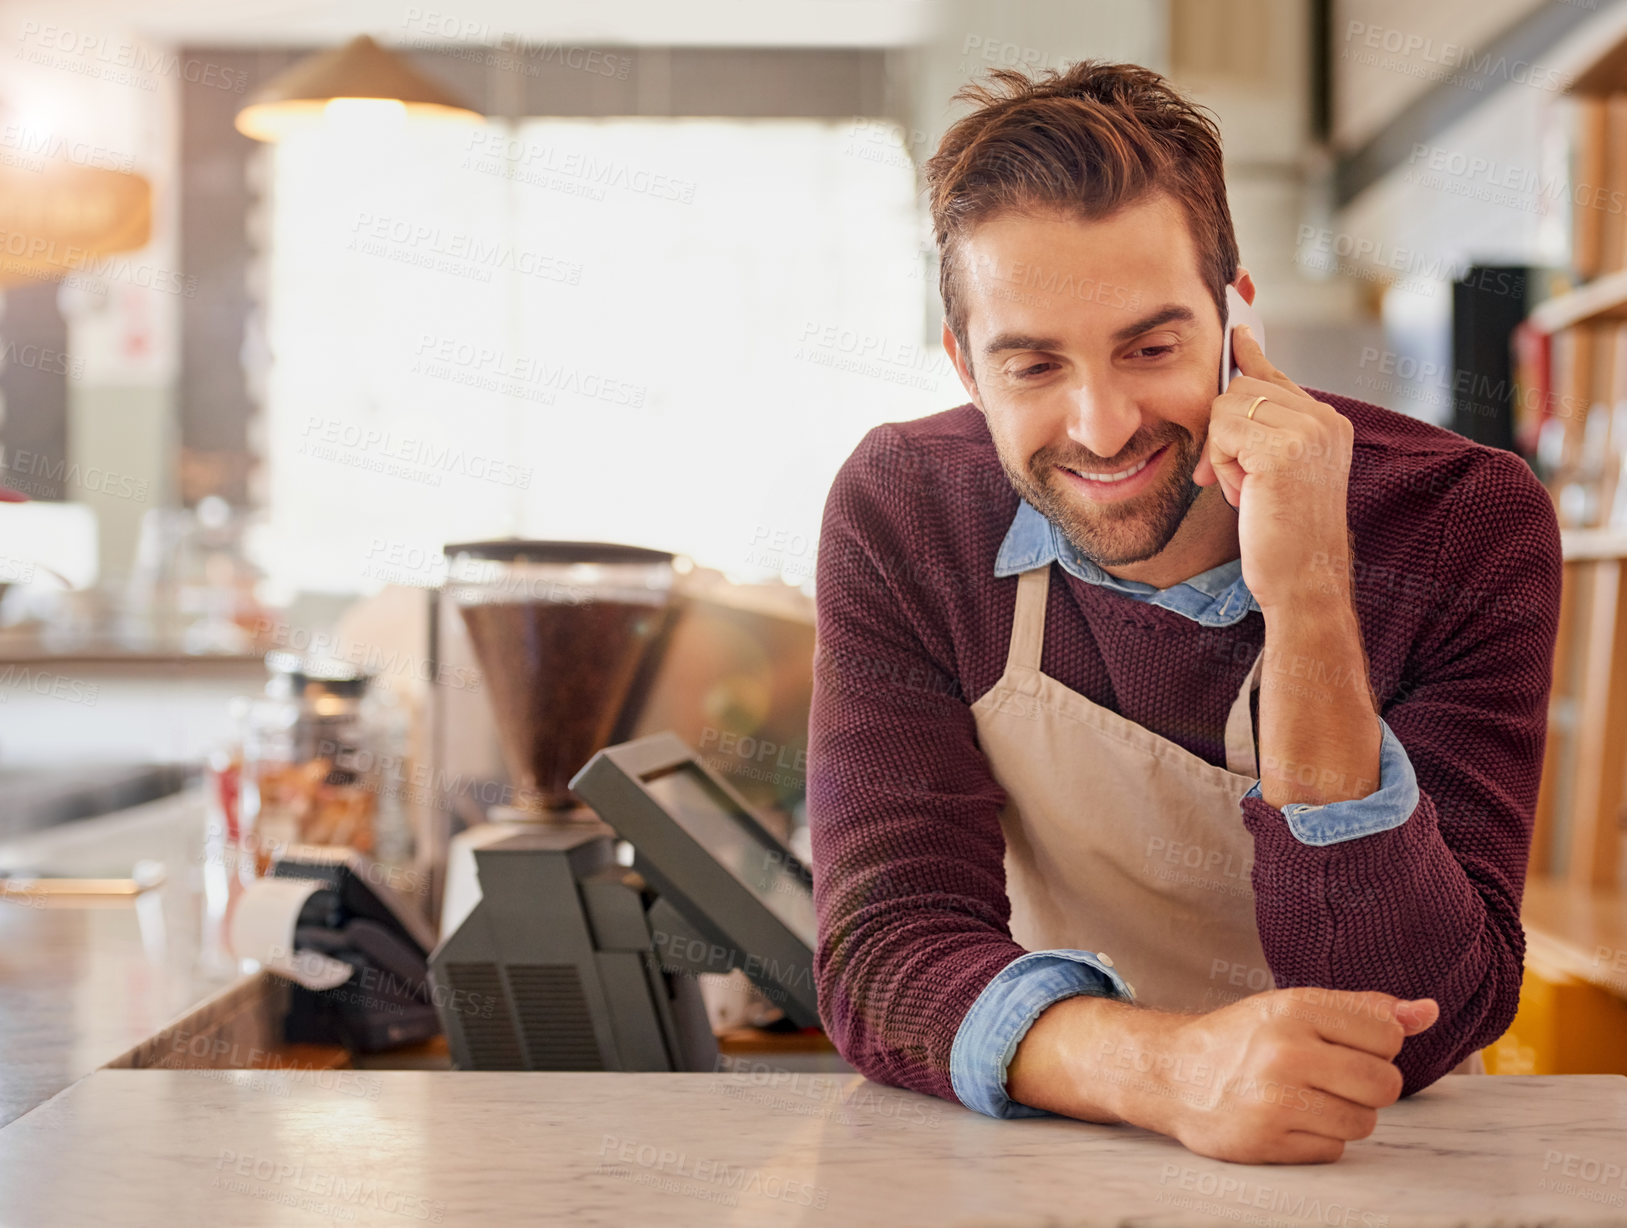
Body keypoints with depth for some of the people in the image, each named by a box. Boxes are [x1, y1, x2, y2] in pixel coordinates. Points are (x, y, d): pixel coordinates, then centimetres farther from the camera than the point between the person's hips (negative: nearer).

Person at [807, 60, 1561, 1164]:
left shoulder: (1470, 526, -14)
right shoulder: (902, 518, -10)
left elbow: (1417, 1029, -20)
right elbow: (887, 949, -16)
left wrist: (1307, 602, -31)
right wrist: (1170, 1067, -34)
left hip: (1393, 1165, 0)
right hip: (1053, 1165, 0)